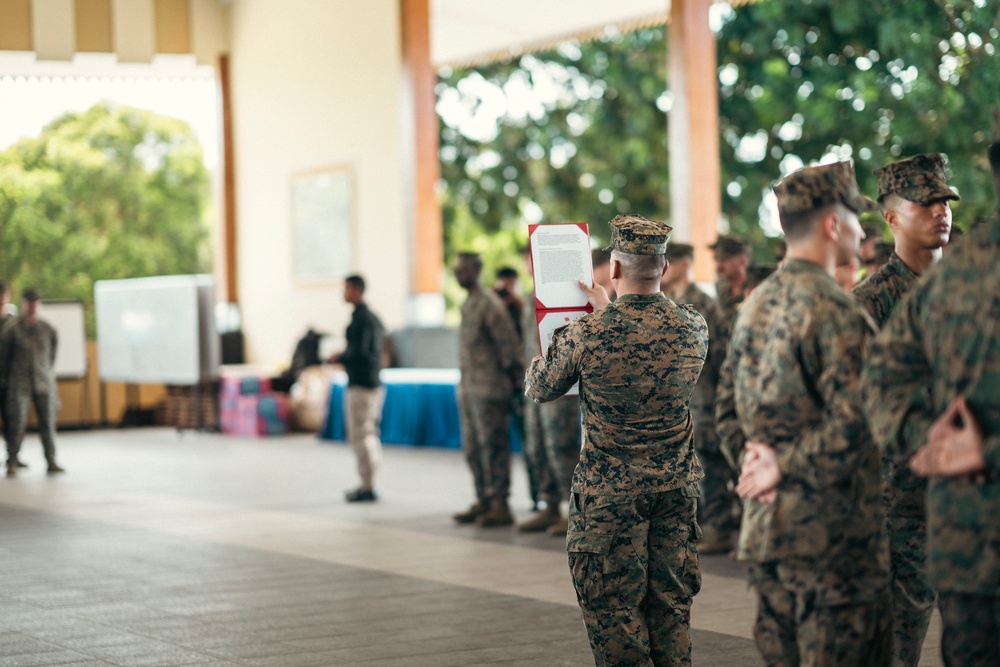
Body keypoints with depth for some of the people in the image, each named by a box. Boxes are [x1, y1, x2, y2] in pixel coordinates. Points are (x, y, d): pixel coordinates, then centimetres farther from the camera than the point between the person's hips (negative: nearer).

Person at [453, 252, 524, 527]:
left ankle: (500, 505, -3)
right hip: (469, 387, 10)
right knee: (472, 447, 12)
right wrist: (464, 384, 17)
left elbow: (507, 344, -15)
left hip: (489, 388, -10)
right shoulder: (468, 305, 16)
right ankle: (483, 501, 19)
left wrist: (515, 378, -13)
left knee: (492, 446, -6)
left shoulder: (489, 304, -12)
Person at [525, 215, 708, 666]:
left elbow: (538, 388, 2)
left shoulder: (587, 335, -16)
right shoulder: (694, 327, -3)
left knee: (614, 608, 6)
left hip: (610, 492, -4)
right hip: (676, 488, 4)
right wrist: (608, 309, 31)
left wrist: (547, 350, 23)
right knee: (671, 603, 13)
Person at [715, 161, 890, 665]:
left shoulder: (754, 306, 12)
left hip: (763, 527, 8)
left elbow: (727, 410, 16)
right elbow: (851, 421, -23)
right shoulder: (835, 311, -15)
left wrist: (751, 459, 3)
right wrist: (782, 468, -12)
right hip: (832, 530, -8)